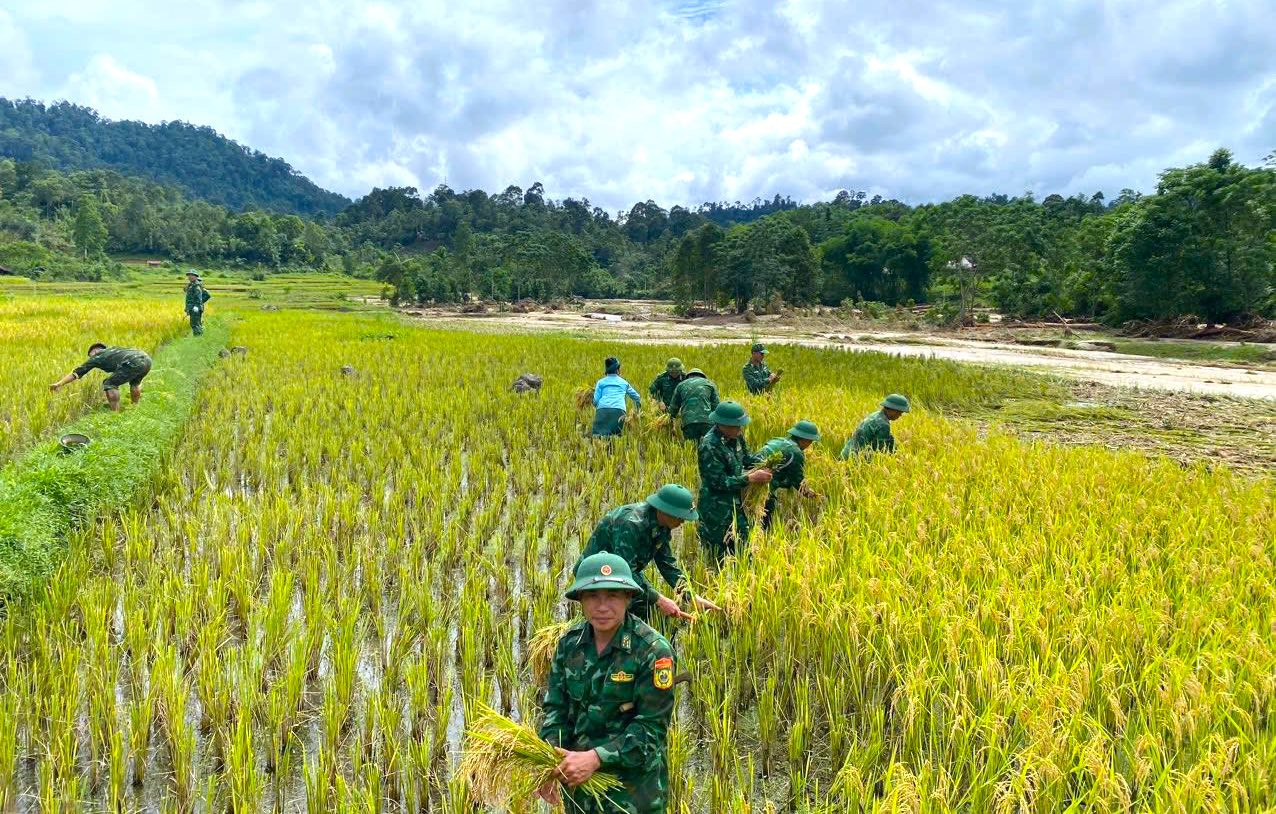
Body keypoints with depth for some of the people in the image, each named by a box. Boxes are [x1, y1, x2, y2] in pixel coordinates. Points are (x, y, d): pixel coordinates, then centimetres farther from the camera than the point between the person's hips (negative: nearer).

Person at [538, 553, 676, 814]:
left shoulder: (653, 651, -19)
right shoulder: (570, 642, -4)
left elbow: (651, 725, -19)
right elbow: (555, 706, 0)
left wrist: (596, 758, -27)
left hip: (634, 780, -5)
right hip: (577, 778, 5)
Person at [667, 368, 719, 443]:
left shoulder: (681, 385, 20)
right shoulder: (709, 384, 18)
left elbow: (673, 407, 21)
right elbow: (716, 406, 11)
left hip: (688, 422, 1)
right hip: (707, 420, -1)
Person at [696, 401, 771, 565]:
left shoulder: (735, 436, -3)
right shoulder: (709, 447, -26)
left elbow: (745, 457, 14)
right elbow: (719, 482, -25)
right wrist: (751, 478, -25)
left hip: (736, 505, 8)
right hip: (717, 512, -8)